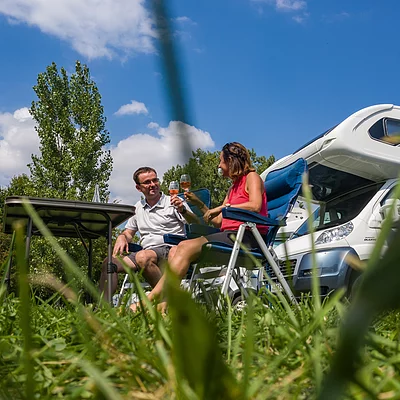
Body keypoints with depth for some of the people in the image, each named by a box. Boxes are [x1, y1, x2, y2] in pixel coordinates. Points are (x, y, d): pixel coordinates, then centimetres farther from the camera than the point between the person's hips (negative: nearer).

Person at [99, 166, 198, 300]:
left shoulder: (174, 202, 7)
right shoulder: (138, 208, 23)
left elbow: (197, 225, -4)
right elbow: (128, 232, 30)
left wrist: (183, 211, -25)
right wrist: (122, 238, 5)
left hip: (170, 249, -5)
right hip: (148, 251, 5)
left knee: (143, 257, -36)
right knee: (109, 263, -15)